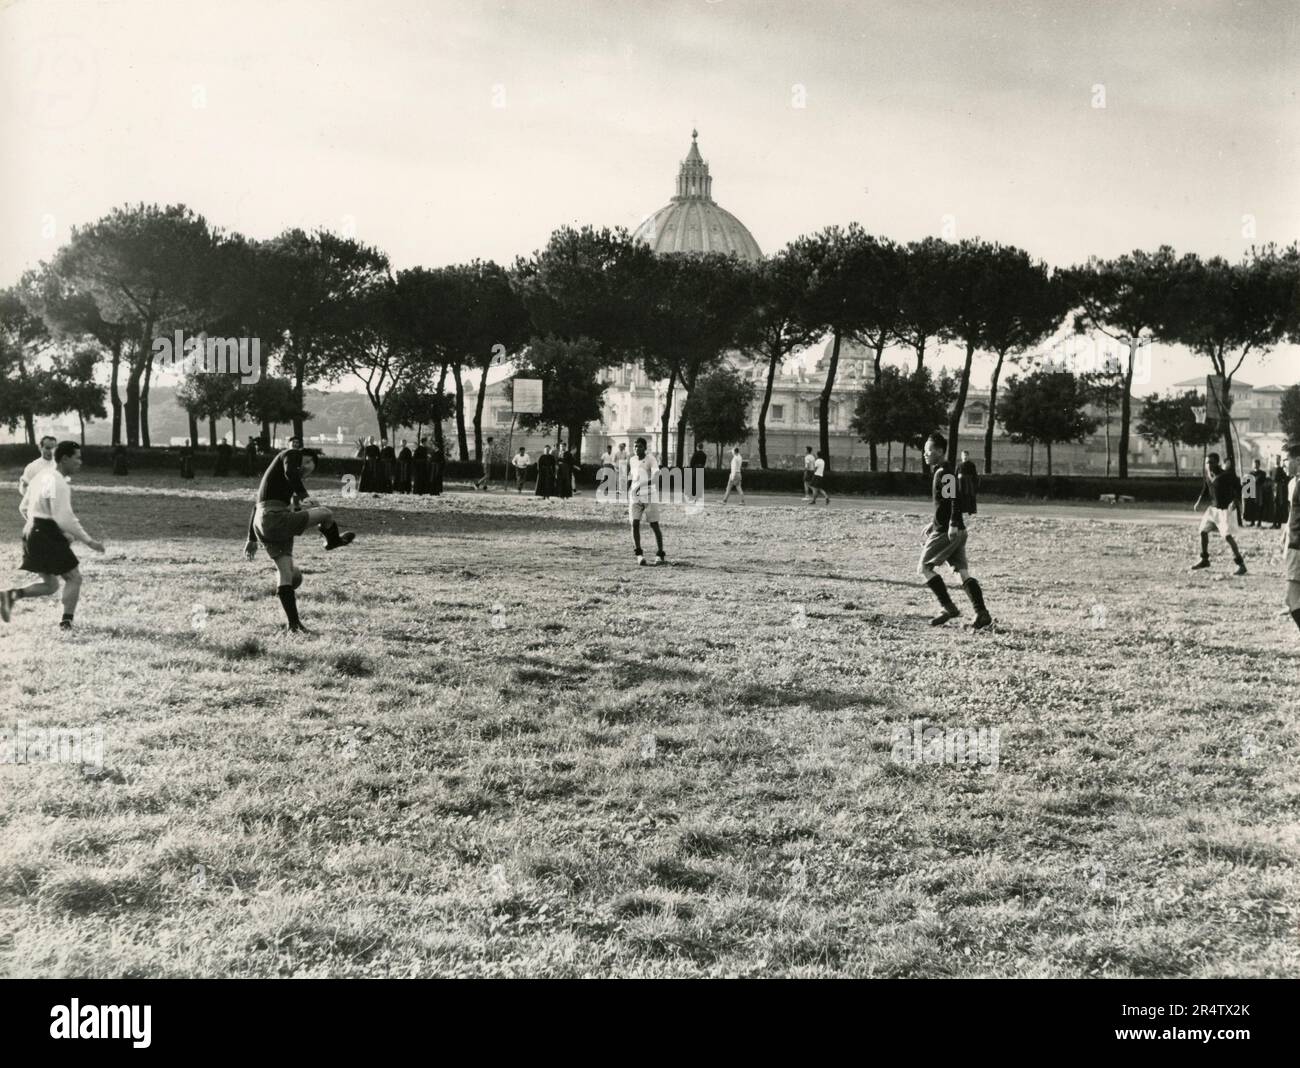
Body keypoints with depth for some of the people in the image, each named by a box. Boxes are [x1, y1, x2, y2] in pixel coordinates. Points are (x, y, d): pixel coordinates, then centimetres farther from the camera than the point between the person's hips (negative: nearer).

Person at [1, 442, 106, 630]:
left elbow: (24, 508, 20)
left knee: (50, 585, 15)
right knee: (74, 578, 4)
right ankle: (66, 621, 1)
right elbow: (64, 519, -22)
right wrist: (89, 541, -15)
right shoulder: (58, 484, -16)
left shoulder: (42, 477, 13)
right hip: (48, 536, -9)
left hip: (31, 532, 9)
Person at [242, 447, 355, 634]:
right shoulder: (291, 454, 5)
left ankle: (294, 625, 4)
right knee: (326, 514, -7)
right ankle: (332, 541, 24)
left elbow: (256, 507, 34)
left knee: (285, 573, 6)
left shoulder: (275, 473, 32)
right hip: (275, 518, -10)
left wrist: (252, 538, 35)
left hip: (262, 524, 10)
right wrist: (305, 496, -32)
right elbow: (290, 473, -20)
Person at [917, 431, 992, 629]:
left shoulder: (944, 473, -13)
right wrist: (934, 523, 28)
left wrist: (953, 524, -31)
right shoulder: (942, 472, 18)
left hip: (947, 532, -10)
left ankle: (948, 608, -4)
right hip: (956, 531, 10)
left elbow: (955, 499, -24)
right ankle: (982, 614, -1)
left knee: (924, 567, -2)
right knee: (963, 572, 5)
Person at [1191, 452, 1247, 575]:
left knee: (1227, 535, -17)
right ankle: (1204, 560, 29)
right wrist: (1199, 502, 11)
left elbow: (1237, 488, -18)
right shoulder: (1207, 475, 0)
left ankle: (1240, 564, -10)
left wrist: (1235, 501, -31)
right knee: (1203, 531, 11)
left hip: (1226, 509, -8)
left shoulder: (1225, 475, -20)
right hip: (1213, 508, 8)